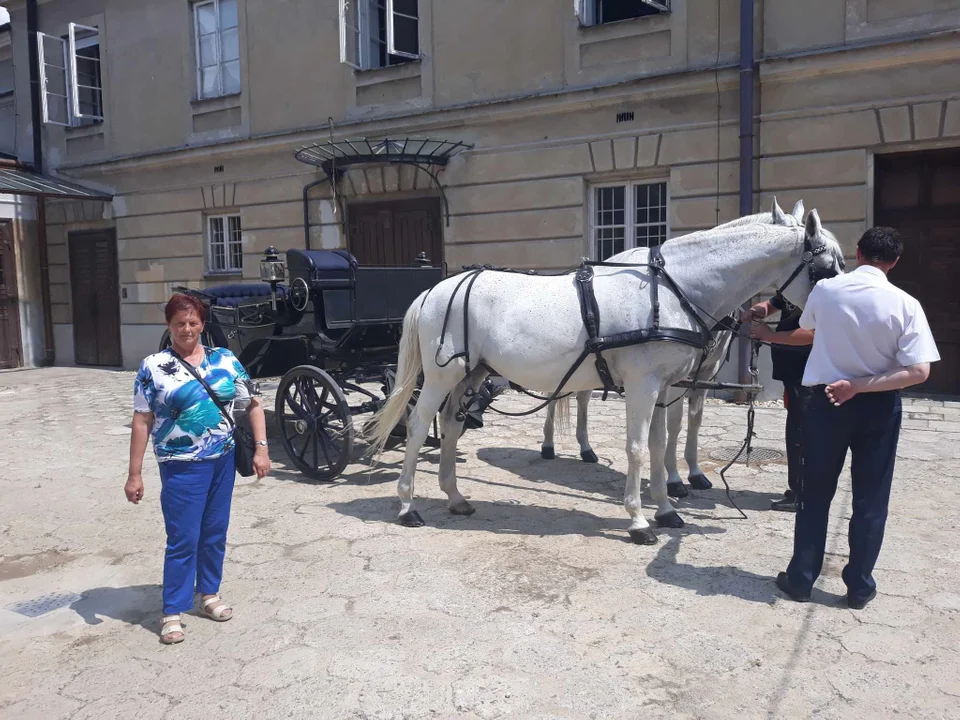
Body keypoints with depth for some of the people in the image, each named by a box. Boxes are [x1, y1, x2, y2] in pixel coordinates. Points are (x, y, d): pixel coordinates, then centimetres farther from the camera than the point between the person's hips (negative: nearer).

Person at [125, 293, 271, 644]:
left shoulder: (225, 359, 2)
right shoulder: (154, 367, -5)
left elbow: (254, 404, 5)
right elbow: (142, 422, -5)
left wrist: (261, 448, -3)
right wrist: (134, 474, -6)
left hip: (222, 461, 4)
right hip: (181, 467, -3)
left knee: (215, 533, 14)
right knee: (183, 540, 0)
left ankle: (209, 593, 32)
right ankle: (172, 612, 14)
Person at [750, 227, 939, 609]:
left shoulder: (825, 290, -6)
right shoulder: (905, 304, -12)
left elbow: (807, 335, 13)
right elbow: (919, 371, -18)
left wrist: (768, 335, 31)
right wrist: (858, 386, -16)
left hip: (827, 402, 1)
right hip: (878, 408, -1)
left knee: (814, 495, 12)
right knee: (870, 500, 12)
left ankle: (801, 579, 20)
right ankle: (860, 587, 22)